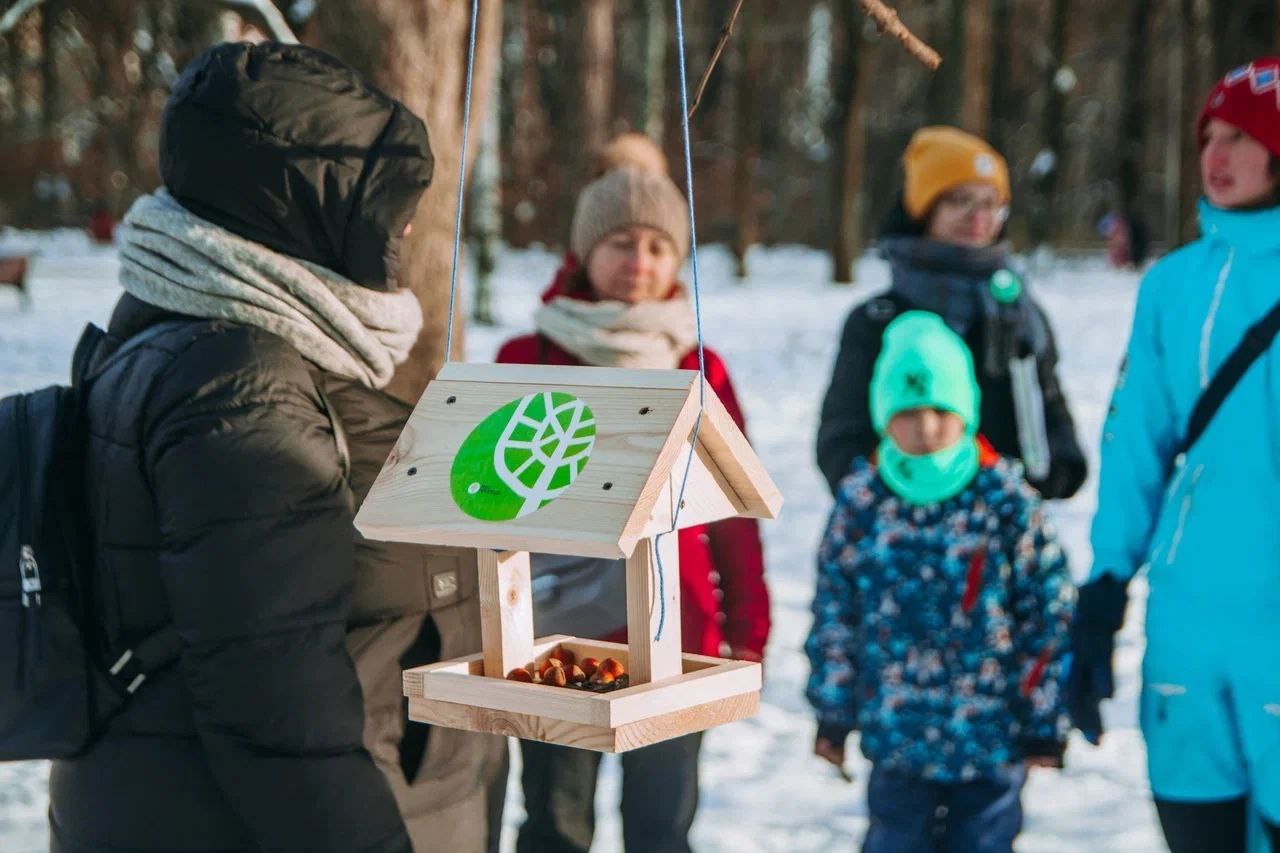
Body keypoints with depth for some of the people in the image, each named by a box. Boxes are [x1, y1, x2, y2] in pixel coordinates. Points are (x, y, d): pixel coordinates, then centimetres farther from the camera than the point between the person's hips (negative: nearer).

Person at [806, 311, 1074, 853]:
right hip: (897, 734, 2)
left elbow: (1050, 616, -4)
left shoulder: (1007, 499, -9)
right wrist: (833, 714, 7)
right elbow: (834, 615, 5)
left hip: (991, 734, -1)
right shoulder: (861, 500, -3)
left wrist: (1044, 724, -3)